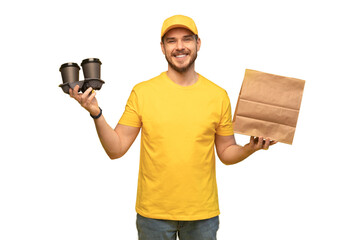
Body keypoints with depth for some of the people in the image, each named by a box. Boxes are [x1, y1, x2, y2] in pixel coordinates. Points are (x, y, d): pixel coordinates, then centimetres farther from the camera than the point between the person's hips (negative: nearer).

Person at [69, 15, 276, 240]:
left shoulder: (218, 95, -1)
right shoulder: (142, 92, -4)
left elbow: (226, 153, 6)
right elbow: (116, 149, -4)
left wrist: (251, 148, -12)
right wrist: (96, 114, -17)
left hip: (203, 213, 1)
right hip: (153, 212, -1)